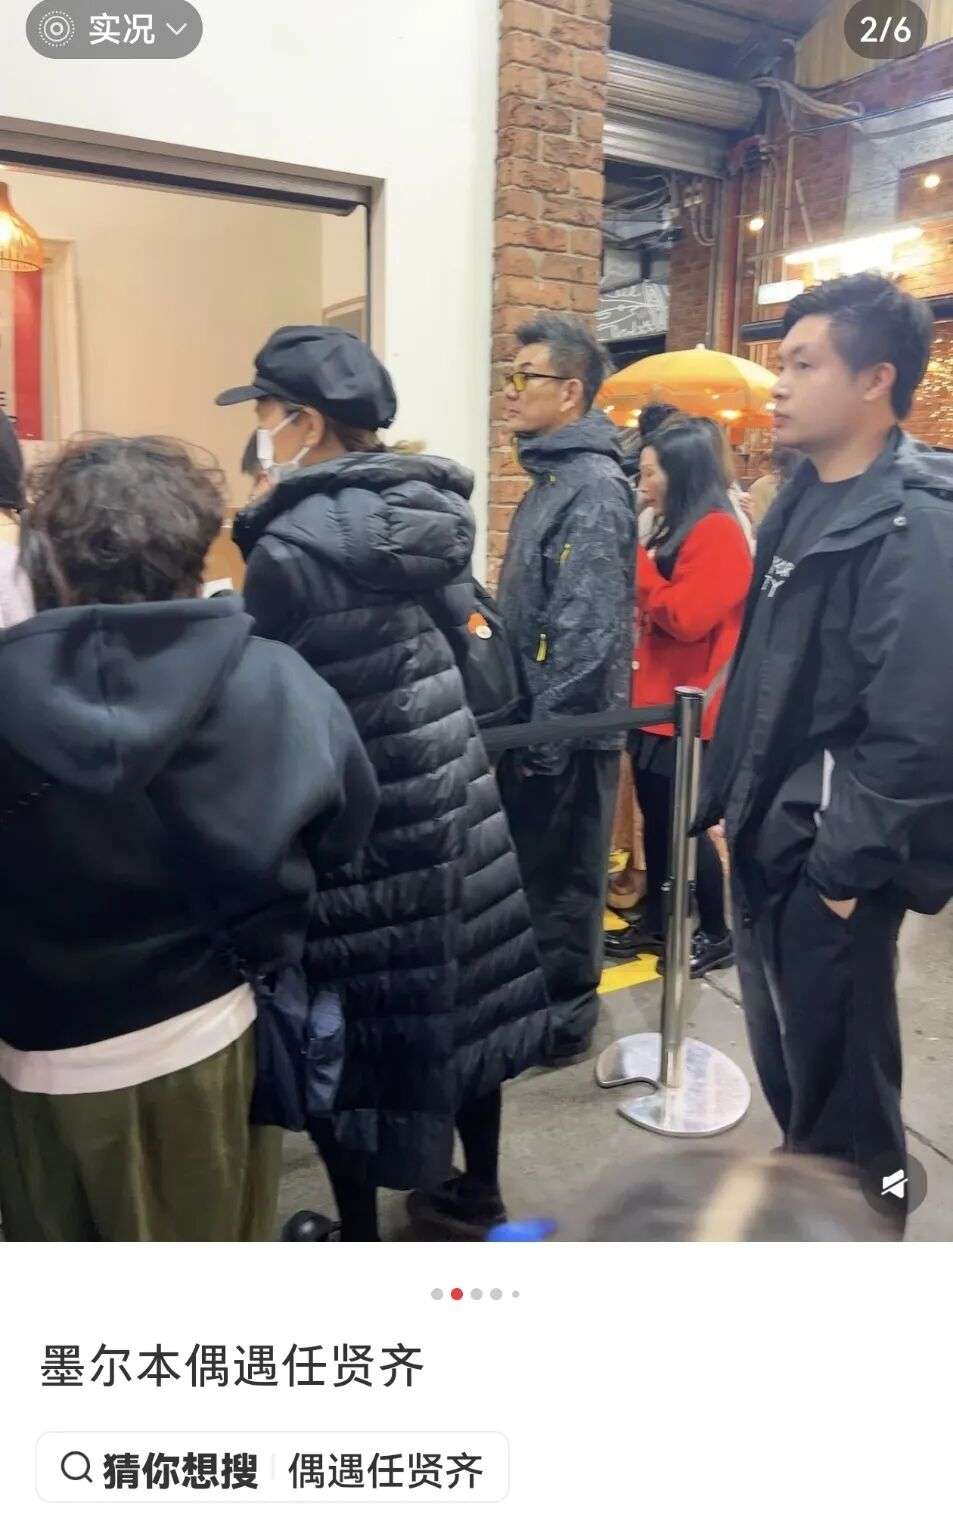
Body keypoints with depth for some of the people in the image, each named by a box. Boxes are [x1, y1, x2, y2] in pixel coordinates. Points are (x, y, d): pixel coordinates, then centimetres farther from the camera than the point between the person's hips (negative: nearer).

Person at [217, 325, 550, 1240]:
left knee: (351, 1020, 7)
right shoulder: (427, 512, 4)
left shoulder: (292, 545, -18)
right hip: (454, 787, 7)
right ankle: (476, 1195, 37)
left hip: (360, 819, -7)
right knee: (456, 987, 18)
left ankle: (360, 1244, 24)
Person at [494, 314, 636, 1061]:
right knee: (532, 870, 19)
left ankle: (561, 1020, 21)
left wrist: (544, 733, -21)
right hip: (536, 722, 9)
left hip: (564, 732, -9)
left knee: (561, 880, 5)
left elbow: (586, 631, -24)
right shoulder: (551, 478, 13)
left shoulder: (594, 488, -17)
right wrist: (519, 719, 17)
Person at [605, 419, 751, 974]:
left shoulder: (718, 533, -15)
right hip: (657, 702, 9)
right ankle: (655, 921, 27)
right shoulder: (677, 530, 16)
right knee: (657, 818, 15)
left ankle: (717, 936, 15)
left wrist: (636, 563, -14)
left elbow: (685, 617, -23)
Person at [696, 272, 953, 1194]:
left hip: (830, 863, -9)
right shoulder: (805, 501, 9)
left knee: (837, 1075, 9)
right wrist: (729, 800, 13)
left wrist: (845, 866, -21)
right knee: (783, 1056, 24)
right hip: (770, 842, 9)